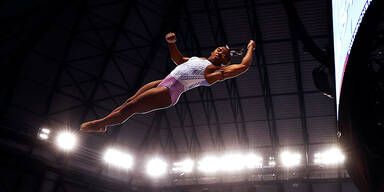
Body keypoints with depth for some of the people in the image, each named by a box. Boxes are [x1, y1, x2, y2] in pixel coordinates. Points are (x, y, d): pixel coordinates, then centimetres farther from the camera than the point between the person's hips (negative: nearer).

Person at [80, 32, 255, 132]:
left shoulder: (216, 70, 1)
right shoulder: (196, 59, 22)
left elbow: (243, 66, -5)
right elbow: (178, 59, 34)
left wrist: (250, 49, 10)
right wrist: (172, 43, 20)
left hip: (170, 93, -7)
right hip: (162, 83, 7)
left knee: (130, 108, -9)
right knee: (128, 102, 2)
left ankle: (98, 124, -1)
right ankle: (102, 123, 11)